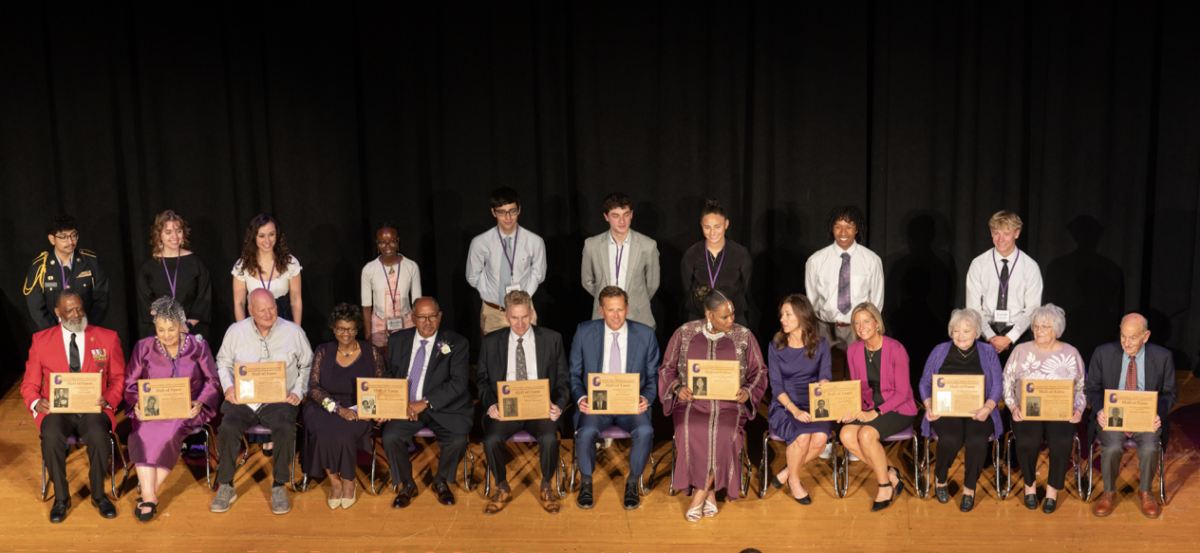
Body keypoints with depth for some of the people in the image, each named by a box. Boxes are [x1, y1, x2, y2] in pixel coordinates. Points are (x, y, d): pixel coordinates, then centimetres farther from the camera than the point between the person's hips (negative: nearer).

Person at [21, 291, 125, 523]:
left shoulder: (107, 338, 8)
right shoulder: (41, 340, 10)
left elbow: (119, 379, 9)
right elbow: (30, 384, 11)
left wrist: (108, 399, -12)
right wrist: (36, 403, -12)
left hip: (93, 409, 0)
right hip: (56, 410, 1)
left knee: (98, 435, -33)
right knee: (52, 436, -33)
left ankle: (98, 494, -10)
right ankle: (61, 498, -11)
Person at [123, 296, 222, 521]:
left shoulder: (198, 346, 6)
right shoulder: (143, 347, 9)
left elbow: (212, 382, 5)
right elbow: (130, 384, 10)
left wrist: (199, 403, -12)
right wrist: (137, 403, -10)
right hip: (151, 410, 2)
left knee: (169, 432, -33)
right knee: (143, 432, -31)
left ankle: (150, 495, -25)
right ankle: (149, 496, -35)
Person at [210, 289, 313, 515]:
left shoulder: (293, 331, 3)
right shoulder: (236, 331, 6)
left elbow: (307, 366, 11)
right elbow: (223, 362, 17)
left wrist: (298, 392, -3)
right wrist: (228, 387, -1)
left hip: (279, 401, -1)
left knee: (285, 428, -32)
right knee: (228, 429, -27)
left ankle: (279, 488, -14)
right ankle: (225, 487, -6)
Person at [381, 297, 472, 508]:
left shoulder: (456, 344, -3)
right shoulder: (397, 341, 8)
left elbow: (459, 382, -12)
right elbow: (389, 375, 13)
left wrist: (426, 402, -22)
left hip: (444, 408, -2)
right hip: (404, 407, 2)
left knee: (458, 441, -26)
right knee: (390, 437, -25)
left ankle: (441, 481, 7)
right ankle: (406, 485, 3)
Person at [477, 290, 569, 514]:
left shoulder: (552, 339, 8)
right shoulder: (491, 342, 10)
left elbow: (563, 379, 8)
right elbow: (482, 380, 10)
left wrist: (558, 405, -12)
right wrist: (490, 405, -10)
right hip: (504, 409, 1)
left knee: (549, 438, -31)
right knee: (491, 440, -29)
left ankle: (546, 487, -1)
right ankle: (502, 489, 0)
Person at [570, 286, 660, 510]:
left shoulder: (646, 334, 3)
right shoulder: (584, 332, 3)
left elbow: (653, 376, 8)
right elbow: (574, 374, 8)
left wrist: (646, 398, -12)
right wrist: (580, 398, -11)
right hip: (595, 403, 0)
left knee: (645, 431, -31)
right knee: (586, 432, -32)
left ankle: (632, 483, -5)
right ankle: (586, 484, -4)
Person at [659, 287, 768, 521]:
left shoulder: (743, 335, 5)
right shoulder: (685, 333, 5)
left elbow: (758, 371, 11)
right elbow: (668, 368, 11)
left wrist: (748, 391, -9)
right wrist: (678, 388, -10)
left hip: (729, 403, 0)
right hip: (692, 401, 0)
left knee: (723, 434, -33)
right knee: (692, 433, -33)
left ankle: (699, 496, -18)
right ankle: (709, 495, -15)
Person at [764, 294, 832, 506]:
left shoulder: (821, 344, 4)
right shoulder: (776, 347, 1)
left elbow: (825, 377, 1)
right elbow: (776, 386, -4)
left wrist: (823, 384, -25)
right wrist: (795, 410, -20)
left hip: (812, 406, 2)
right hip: (784, 405, -1)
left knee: (820, 437, -29)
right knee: (802, 436, -31)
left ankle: (787, 472, -3)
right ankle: (794, 480, -2)